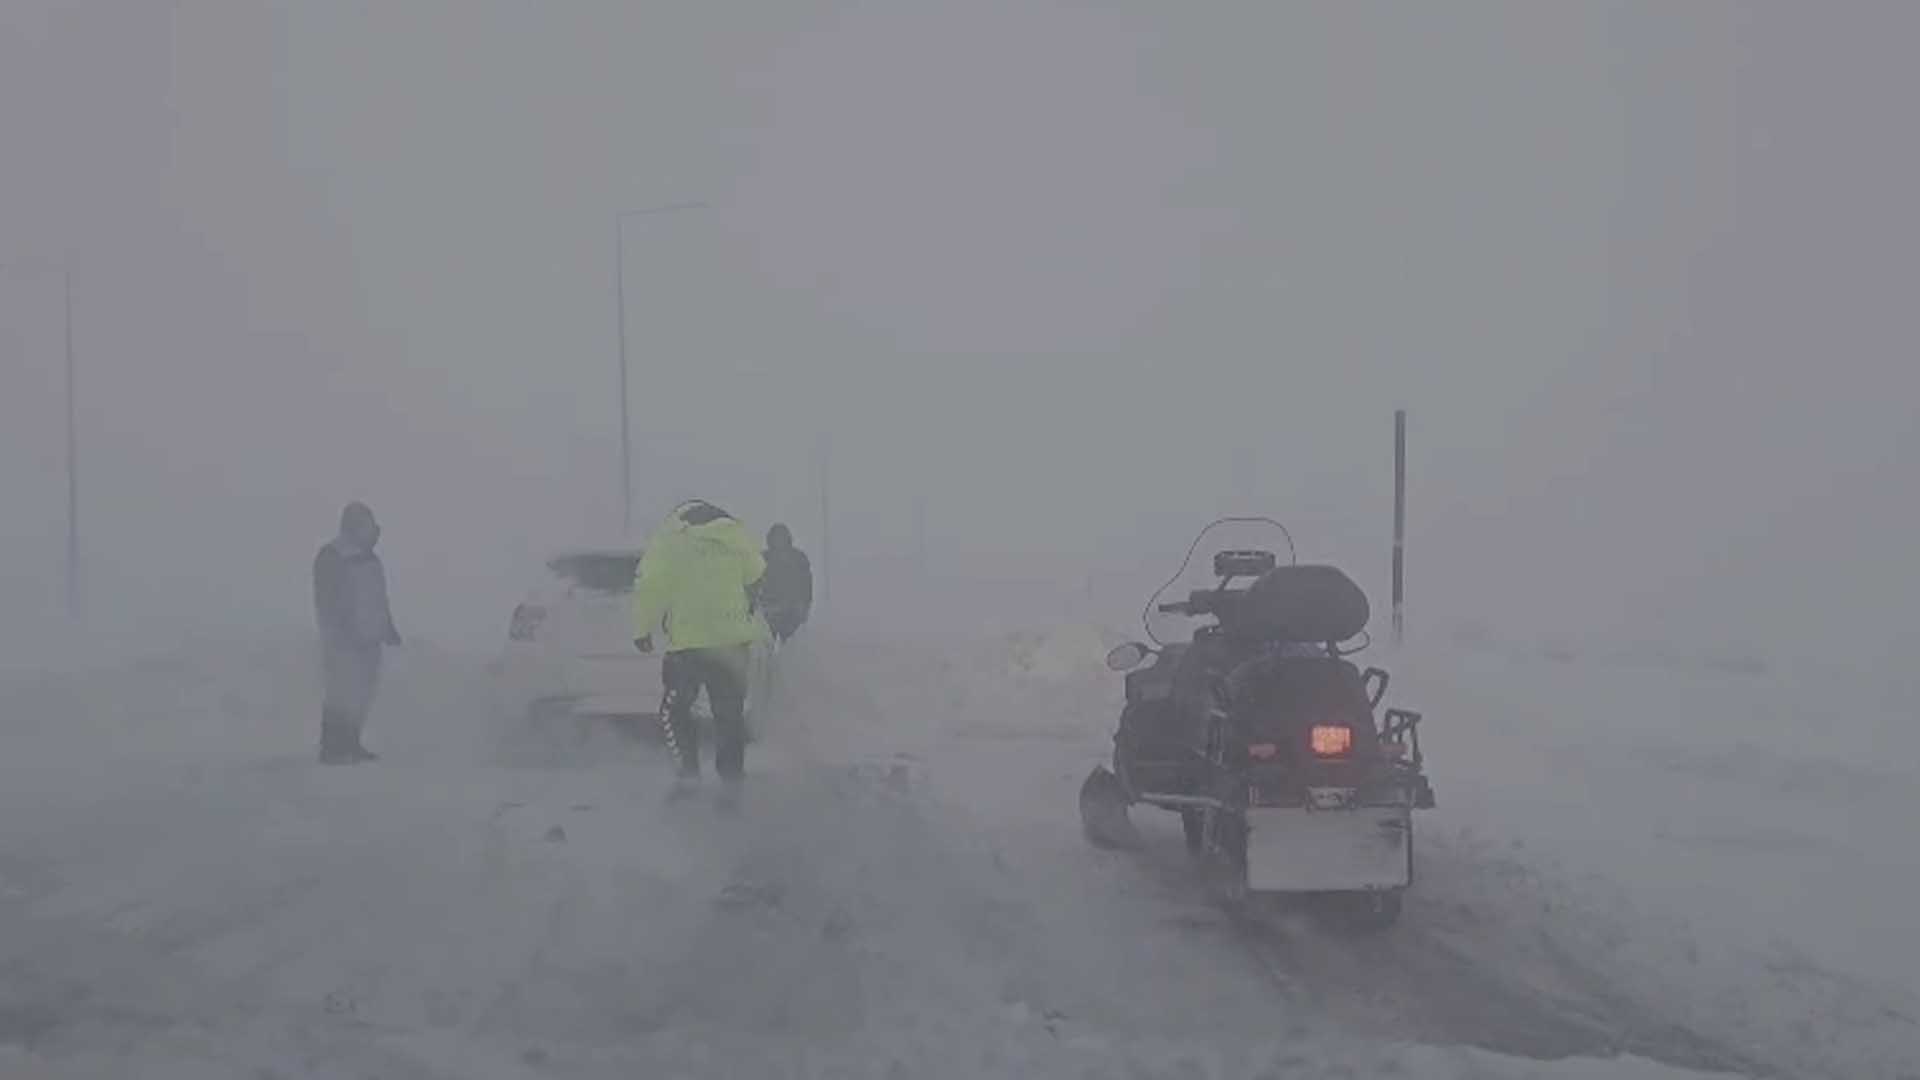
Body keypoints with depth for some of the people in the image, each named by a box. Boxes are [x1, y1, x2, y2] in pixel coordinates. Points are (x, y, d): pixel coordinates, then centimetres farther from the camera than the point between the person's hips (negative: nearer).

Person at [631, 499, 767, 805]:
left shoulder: (668, 541, -3)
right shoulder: (735, 536, 6)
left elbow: (649, 585, -9)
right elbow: (757, 578, 13)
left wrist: (642, 629, 0)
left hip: (688, 642, -3)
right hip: (733, 641, 3)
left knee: (675, 709, 13)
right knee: (730, 713, 12)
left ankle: (688, 770, 3)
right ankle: (730, 781, 10)